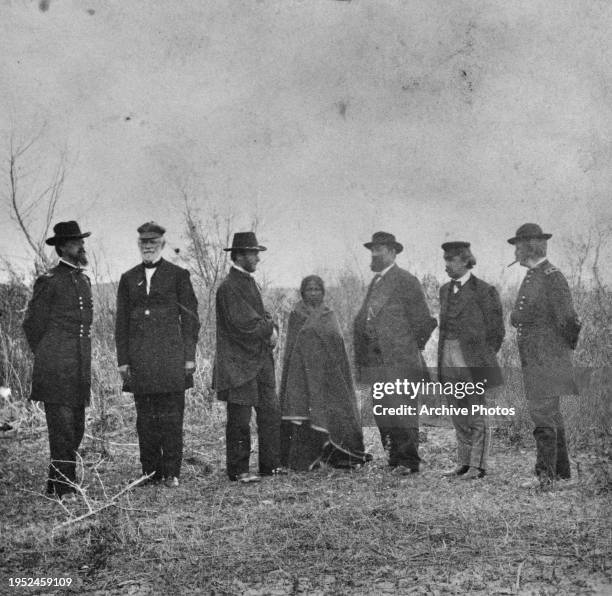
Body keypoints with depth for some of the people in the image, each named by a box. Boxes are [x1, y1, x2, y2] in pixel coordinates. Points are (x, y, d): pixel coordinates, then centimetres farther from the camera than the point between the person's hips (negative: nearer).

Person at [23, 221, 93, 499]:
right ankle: (61, 487, -1)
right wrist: (45, 357, 6)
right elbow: (32, 324, -2)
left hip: (81, 366, 7)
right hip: (56, 369, -7)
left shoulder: (84, 280, 16)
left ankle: (64, 482, 19)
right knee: (62, 427, -7)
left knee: (76, 428, 9)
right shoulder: (49, 281, -7)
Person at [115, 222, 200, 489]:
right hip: (139, 359, 3)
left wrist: (189, 356, -4)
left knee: (171, 416, -2)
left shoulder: (178, 275, 5)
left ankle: (171, 473, 4)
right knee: (145, 418, 5)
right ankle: (151, 472, 12)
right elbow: (121, 322, 13)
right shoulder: (128, 278, 14)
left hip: (170, 355, -3)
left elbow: (190, 317, 3)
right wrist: (122, 360, 6)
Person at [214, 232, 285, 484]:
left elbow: (262, 315, 19)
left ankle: (269, 465, 17)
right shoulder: (229, 286, -13)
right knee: (239, 419, -1)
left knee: (271, 412, 9)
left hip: (261, 359, 9)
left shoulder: (249, 282, 17)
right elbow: (243, 323, -19)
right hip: (239, 363, -9)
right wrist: (268, 329, -6)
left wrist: (271, 328, -2)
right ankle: (238, 470, 7)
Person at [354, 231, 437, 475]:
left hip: (399, 360, -8)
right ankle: (395, 458, 15)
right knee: (382, 412, 8)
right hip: (377, 361, 8)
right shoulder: (375, 282, 18)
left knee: (401, 410, -7)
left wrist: (413, 348, -1)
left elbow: (423, 320, -6)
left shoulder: (406, 281, -6)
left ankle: (408, 461, 0)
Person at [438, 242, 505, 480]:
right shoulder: (445, 290, 12)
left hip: (473, 361, -7)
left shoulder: (483, 290, -8)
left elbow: (496, 331, -5)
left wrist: (483, 359, -2)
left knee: (477, 415, 1)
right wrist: (442, 357, 12)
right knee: (458, 416, 12)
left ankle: (478, 465, 8)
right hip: (449, 359, 7)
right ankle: (463, 463, 21)